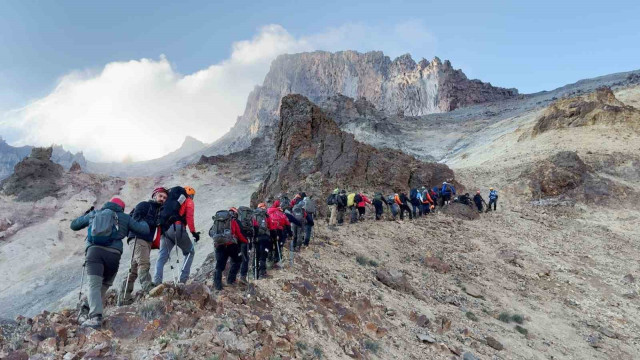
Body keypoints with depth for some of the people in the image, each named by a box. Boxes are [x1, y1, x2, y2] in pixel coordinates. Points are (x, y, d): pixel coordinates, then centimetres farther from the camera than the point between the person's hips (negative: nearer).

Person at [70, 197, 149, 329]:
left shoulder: (93, 214, 26)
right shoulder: (124, 218, 20)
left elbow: (73, 225, 37)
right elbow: (144, 230, 16)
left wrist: (86, 215, 55)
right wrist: (143, 222, 40)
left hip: (93, 250, 0)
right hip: (113, 254, 0)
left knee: (94, 286, -11)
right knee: (104, 286, 18)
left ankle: (95, 317, -28)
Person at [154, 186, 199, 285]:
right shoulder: (189, 202, 11)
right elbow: (189, 217, -5)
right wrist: (193, 232, -8)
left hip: (165, 229, 5)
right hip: (178, 229, -5)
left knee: (162, 257, 6)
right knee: (190, 251, 14)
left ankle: (157, 282, -9)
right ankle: (183, 279, 4)